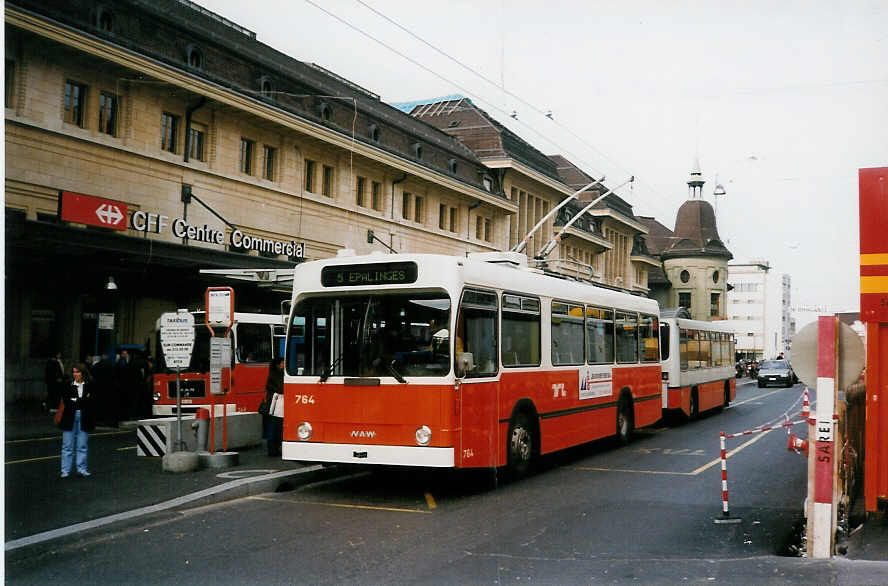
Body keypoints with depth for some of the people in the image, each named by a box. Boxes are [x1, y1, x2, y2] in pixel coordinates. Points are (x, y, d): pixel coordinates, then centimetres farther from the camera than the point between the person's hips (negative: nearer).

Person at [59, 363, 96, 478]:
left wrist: (74, 401, -6)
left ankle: (81, 469, 14)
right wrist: (81, 401, -11)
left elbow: (90, 401, -3)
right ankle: (65, 471, 8)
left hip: (84, 418, 0)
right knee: (67, 446, 2)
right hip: (70, 418, 0)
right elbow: (66, 400, -3)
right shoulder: (68, 386, 6)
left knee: (83, 446, 5)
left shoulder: (90, 386, 3)